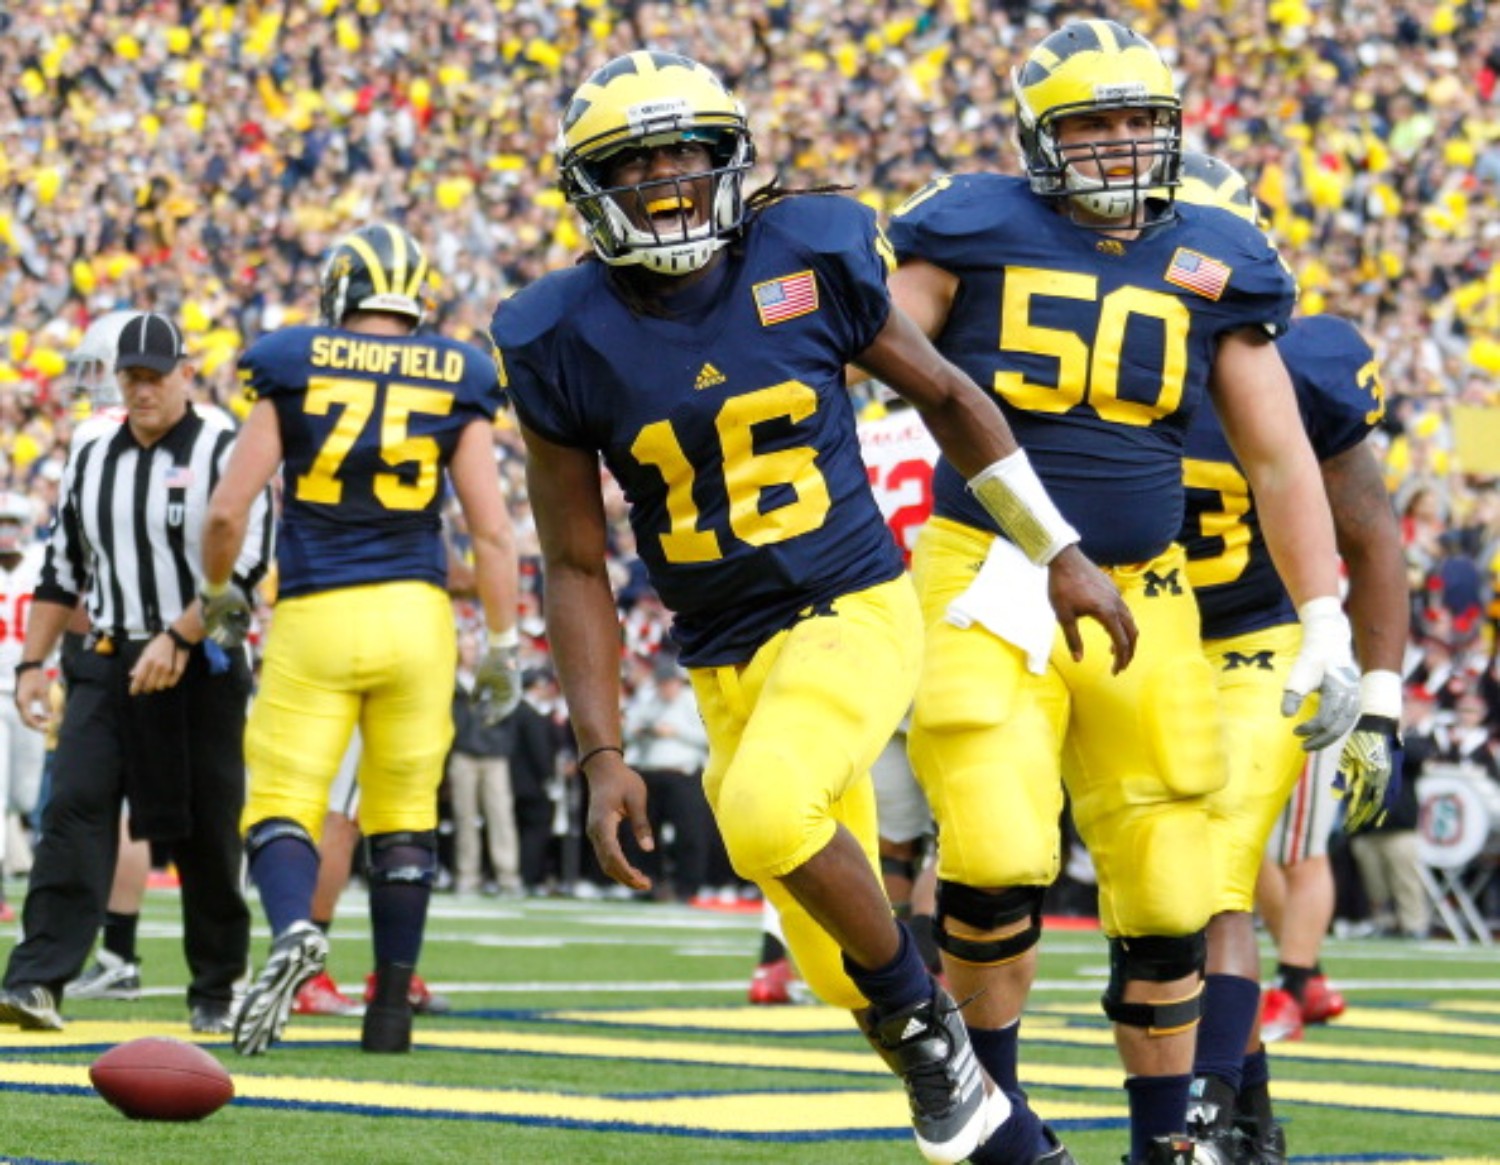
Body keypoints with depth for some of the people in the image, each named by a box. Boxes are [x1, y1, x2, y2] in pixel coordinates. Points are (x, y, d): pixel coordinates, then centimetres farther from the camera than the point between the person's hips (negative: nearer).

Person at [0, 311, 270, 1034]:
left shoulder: (226, 456, -4)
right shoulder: (90, 462, 13)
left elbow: (244, 565, -14)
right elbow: (62, 573, 19)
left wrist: (176, 639, -21)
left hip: (200, 668, -4)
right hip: (106, 665, 4)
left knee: (205, 834, 2)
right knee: (73, 811, -10)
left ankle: (215, 992, 15)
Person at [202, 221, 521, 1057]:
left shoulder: (296, 369, 0)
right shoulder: (454, 380, 4)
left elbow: (228, 510, -1)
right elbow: (491, 529, 0)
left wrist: (218, 593, 17)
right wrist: (503, 644, 8)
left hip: (315, 615, -2)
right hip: (416, 613, 2)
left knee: (282, 806, 2)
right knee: (404, 819, 11)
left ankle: (294, 930, -28)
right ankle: (392, 1008, 13)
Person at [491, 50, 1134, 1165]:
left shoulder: (813, 256, -8)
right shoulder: (566, 339, -5)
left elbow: (947, 397, 8)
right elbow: (577, 568, 1)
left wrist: (1062, 554, 9)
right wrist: (602, 755, -5)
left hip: (853, 614, -3)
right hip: (728, 662, 3)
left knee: (769, 812, -32)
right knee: (841, 967, 6)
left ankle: (926, 1017, -8)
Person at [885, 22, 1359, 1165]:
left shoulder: (1213, 265, 6)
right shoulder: (977, 233, -2)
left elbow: (1280, 458, 8)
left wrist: (1327, 626, 4)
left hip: (1138, 600, 3)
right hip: (990, 587, -3)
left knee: (1164, 897, 5)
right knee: (998, 858, -17)